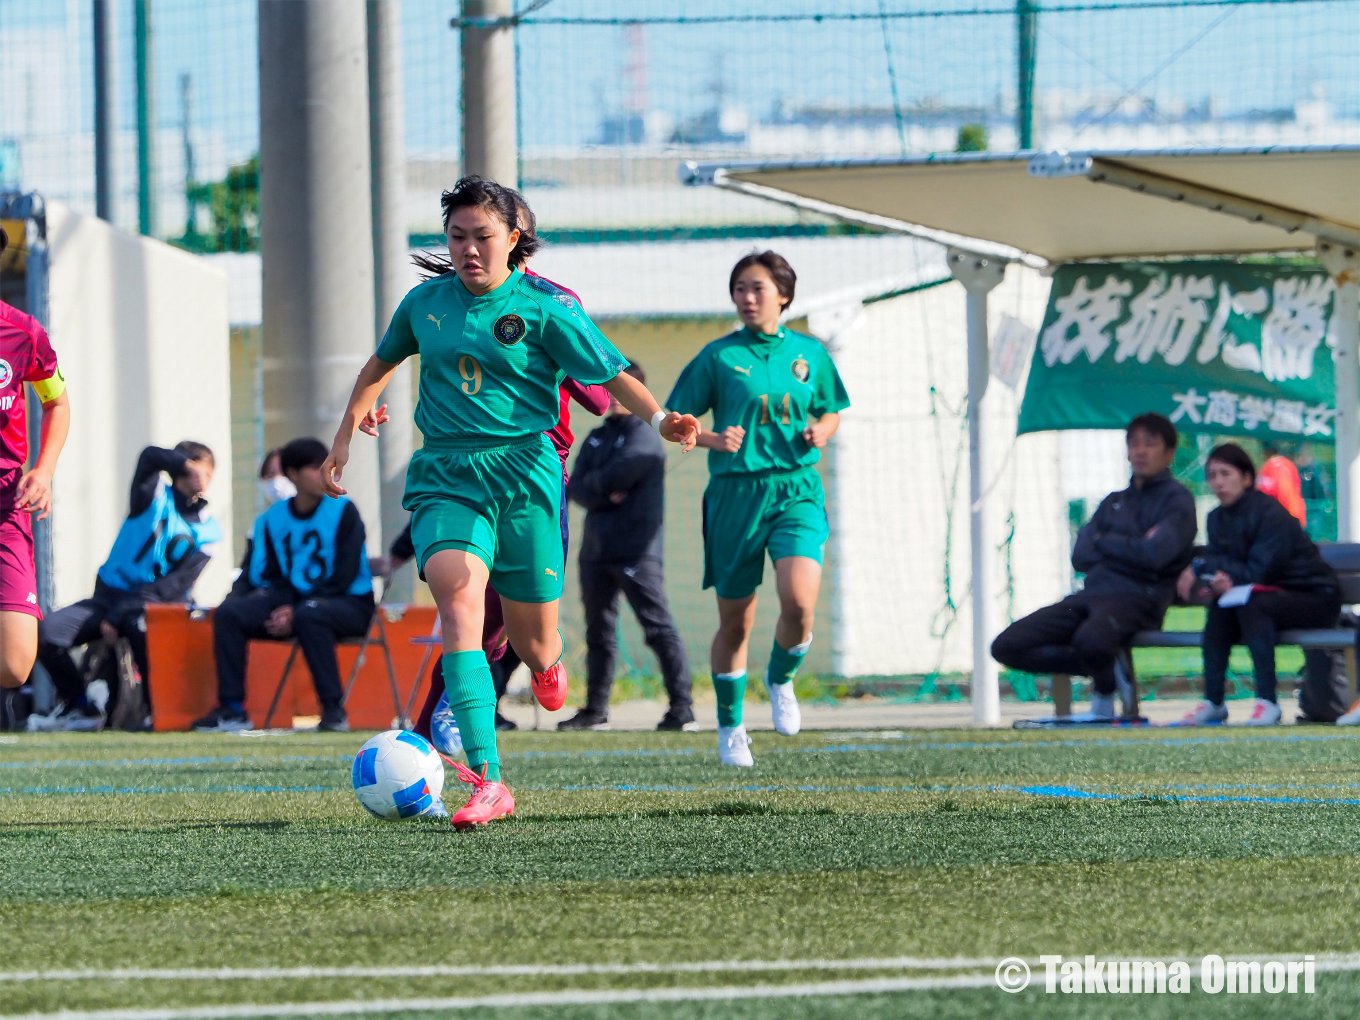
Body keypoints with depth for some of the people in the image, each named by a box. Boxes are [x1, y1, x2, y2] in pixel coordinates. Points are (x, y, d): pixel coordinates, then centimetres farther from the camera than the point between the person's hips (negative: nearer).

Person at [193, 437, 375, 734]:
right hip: (290, 600, 4)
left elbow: (344, 576, -12)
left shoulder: (343, 512, -6)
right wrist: (283, 608, -15)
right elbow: (269, 576, 7)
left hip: (350, 604, -4)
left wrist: (295, 611, -19)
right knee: (229, 612, -17)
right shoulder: (273, 518, 7)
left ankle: (333, 709, -30)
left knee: (309, 614, -39)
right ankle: (232, 710, -16)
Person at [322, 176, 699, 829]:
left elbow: (612, 374, -4)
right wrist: (344, 437, 27)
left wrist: (659, 419, -22)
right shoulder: (425, 303, 9)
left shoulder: (544, 307, -2)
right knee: (459, 603, -24)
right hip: (444, 479, 1)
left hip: (524, 474, -1)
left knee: (532, 639, 5)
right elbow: (381, 364, 27)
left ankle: (546, 664, 50)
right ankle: (487, 783, -31)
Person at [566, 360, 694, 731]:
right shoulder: (597, 437, 18)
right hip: (596, 548, 7)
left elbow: (616, 477, -15)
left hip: (636, 550, -7)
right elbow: (575, 487, 8)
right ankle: (595, 709, 19)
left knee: (658, 627, -11)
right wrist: (605, 495, -10)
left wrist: (592, 484, 5)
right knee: (599, 631, 12)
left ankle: (681, 705, -14)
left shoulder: (644, 437, -4)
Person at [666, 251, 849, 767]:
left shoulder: (809, 353, 8)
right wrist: (713, 439, -16)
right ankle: (730, 725, 24)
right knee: (735, 621, 5)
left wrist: (821, 430, -1)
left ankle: (780, 680, 10)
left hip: (796, 490, 1)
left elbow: (831, 411, 21)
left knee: (799, 600, -21)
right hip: (735, 492, -1)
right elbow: (674, 423, 3)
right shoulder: (719, 356, 1)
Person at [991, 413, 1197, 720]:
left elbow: (1154, 555, -12)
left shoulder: (1177, 500, 5)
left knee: (1090, 640, -42)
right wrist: (1129, 549, -3)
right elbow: (1081, 557, 13)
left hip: (1136, 597, -7)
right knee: (1006, 646, -8)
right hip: (1092, 593, 7)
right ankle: (1101, 667, -1)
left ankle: (1104, 694, -8)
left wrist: (1104, 541, 4)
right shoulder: (1114, 502, 25)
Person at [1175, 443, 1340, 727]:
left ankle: (1267, 702, -34)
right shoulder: (1218, 519, 4)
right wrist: (1218, 580, -26)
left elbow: (1258, 573, -24)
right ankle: (1213, 702, -17)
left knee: (1250, 602, -32)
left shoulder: (1270, 513, -20)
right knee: (1221, 602, -18)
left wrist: (1201, 567, -22)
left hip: (1317, 598, -7)